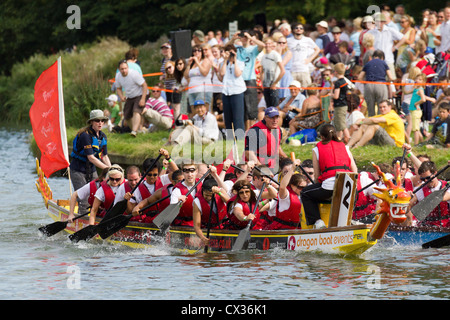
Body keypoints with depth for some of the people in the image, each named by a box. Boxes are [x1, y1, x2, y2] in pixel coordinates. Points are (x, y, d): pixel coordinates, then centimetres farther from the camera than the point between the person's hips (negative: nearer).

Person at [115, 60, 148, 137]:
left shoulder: (134, 74, -23)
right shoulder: (118, 76, -5)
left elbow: (144, 85, -20)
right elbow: (118, 88, 11)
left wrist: (143, 99, -25)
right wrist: (121, 96, -11)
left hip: (139, 96, -7)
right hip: (129, 98, 7)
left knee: (136, 112, -28)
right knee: (126, 116, 3)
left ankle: (134, 131, -43)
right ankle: (136, 129, 26)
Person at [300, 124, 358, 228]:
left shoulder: (317, 149, 14)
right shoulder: (344, 147, 23)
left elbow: (317, 176, 10)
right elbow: (355, 171, 16)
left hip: (329, 185, -4)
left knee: (305, 194, 22)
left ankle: (317, 221, 7)